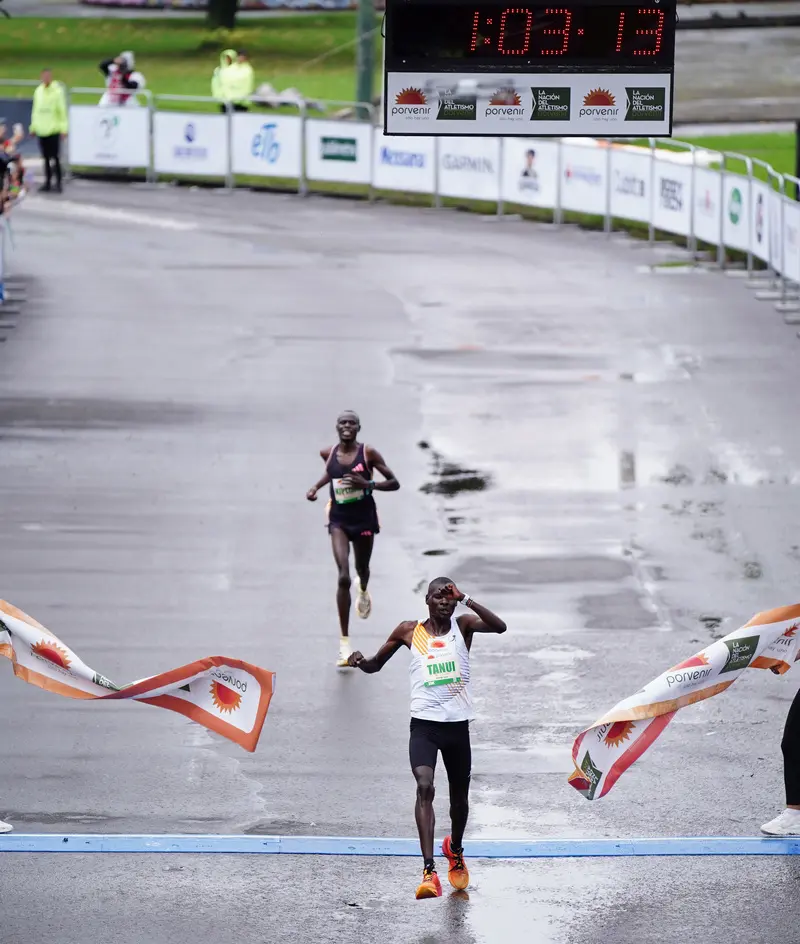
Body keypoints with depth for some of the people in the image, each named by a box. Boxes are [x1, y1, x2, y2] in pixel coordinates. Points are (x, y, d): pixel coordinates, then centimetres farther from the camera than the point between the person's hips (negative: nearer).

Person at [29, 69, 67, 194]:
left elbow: (62, 111, -7)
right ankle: (47, 182, 16)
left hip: (53, 129, -5)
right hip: (42, 130, 5)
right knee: (46, 158, 10)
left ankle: (58, 183, -1)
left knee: (55, 158, -5)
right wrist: (33, 127, 15)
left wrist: (64, 128, -12)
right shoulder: (38, 91, 10)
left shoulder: (57, 91, -6)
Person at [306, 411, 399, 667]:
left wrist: (367, 484, -24)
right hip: (339, 520, 0)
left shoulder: (368, 453, -11)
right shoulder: (328, 454, -2)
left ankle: (364, 591, 64)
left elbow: (394, 483, -9)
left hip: (364, 519, 0)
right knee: (343, 577, -15)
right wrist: (316, 487, 6)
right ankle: (344, 641, -13)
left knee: (361, 569, 21)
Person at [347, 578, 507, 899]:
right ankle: (429, 872, -31)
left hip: (457, 724, 2)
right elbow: (375, 665, 16)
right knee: (425, 787, -23)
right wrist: (360, 662, -7)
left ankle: (455, 850, 49)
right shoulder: (410, 631, 5)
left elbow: (499, 627, -16)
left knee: (459, 796, 17)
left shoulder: (463, 625, 4)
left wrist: (465, 599, -22)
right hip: (424, 724, -2)